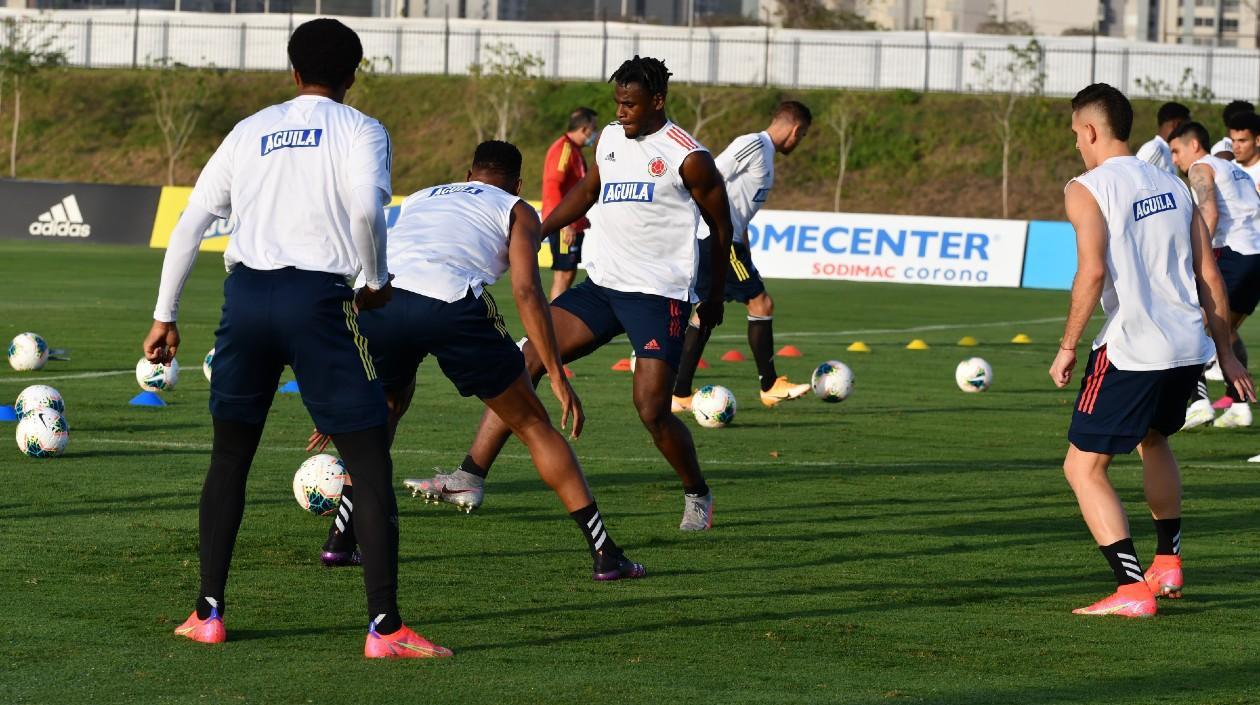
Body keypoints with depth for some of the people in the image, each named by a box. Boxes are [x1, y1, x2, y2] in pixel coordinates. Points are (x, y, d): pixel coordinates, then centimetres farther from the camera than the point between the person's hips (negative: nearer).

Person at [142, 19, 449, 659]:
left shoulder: (251, 131, 19)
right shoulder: (360, 130, 7)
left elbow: (191, 223, 16)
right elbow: (366, 207, -14)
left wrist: (165, 316, 22)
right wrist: (376, 281, 3)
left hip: (246, 295, 4)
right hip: (316, 299, -4)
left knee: (230, 458, 19)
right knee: (371, 465, 1)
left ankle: (208, 613, 18)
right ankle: (384, 627, -7)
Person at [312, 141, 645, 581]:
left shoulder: (419, 198, 38)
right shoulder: (517, 210, 24)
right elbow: (526, 291, 6)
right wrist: (557, 376, 6)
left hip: (378, 300, 4)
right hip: (451, 305, -3)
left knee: (383, 411, 34)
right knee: (533, 427, 11)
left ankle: (341, 534, 27)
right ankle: (605, 554, 8)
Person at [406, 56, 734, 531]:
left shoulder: (688, 158, -7)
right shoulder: (609, 139, 11)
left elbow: (721, 228, 3)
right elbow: (586, 192, 28)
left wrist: (714, 297, 11)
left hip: (659, 296, -6)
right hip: (602, 285, 6)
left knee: (652, 411, -12)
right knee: (526, 360, -10)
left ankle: (697, 496, 16)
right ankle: (470, 477, -14)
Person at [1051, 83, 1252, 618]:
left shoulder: (1086, 190, -6)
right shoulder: (1172, 186, 14)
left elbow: (1093, 272, -19)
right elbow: (1209, 277, 13)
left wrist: (1067, 347, -10)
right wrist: (1225, 352, 19)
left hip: (1132, 352, -7)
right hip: (1189, 346, 7)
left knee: (1084, 468, 4)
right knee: (1154, 441, 33)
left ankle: (1132, 589, -7)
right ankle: (1168, 564, 35)